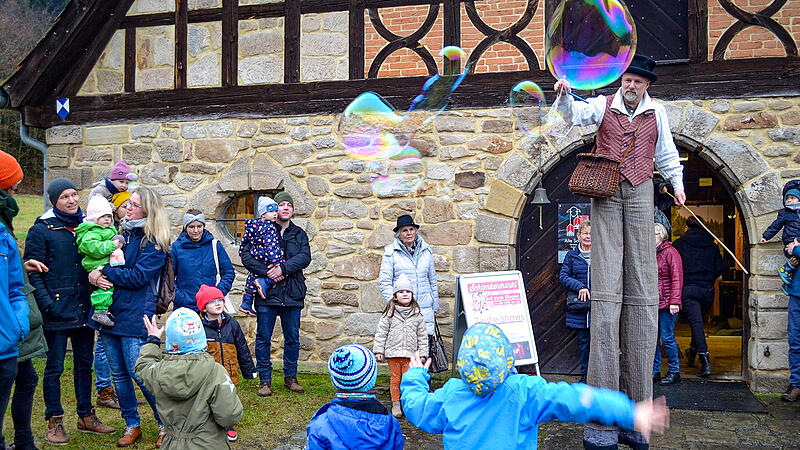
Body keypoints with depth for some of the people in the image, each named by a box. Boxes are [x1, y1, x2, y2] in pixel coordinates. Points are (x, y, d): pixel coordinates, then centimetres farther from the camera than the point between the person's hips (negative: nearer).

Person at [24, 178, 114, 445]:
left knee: (84, 363, 13)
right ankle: (54, 422, 15)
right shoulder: (41, 229, -5)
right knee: (55, 367, 3)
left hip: (83, 308, 5)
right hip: (58, 309, -5)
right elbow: (32, 271, -9)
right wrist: (45, 302, -16)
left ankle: (86, 416, 24)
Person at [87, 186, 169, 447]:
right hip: (109, 312, 7)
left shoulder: (154, 243, -7)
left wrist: (104, 272, -10)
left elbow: (138, 276, -16)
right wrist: (93, 276, -6)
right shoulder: (121, 234, 13)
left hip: (135, 315, -7)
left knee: (139, 373, -6)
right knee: (118, 374, 12)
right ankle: (132, 426, 25)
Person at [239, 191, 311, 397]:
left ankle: (290, 377, 23)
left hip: (292, 294, 2)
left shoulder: (299, 234, 11)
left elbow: (305, 257, -5)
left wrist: (283, 268, -19)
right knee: (263, 338, 2)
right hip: (267, 293, -2)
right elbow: (246, 255, -6)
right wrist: (267, 272, -16)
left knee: (292, 338, 9)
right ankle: (265, 380, 13)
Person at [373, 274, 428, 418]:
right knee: (395, 378, 6)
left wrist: (422, 352, 7)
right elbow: (381, 332, 1)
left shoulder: (417, 314, 5)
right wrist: (378, 350, -2)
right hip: (393, 352, -1)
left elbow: (422, 335, 10)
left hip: (410, 353, 1)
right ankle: (396, 403, 18)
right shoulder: (389, 313, 0)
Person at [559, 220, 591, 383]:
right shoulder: (571, 255, 8)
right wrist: (579, 286, -13)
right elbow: (563, 276, 2)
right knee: (583, 340, 6)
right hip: (578, 305, 0)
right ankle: (585, 375, 16)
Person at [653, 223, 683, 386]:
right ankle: (655, 372, 16)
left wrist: (674, 301, -18)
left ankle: (674, 372, 11)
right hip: (652, 303, 7)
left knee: (667, 338, -2)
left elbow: (677, 278, -12)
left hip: (666, 304, -7)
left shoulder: (670, 252, -6)